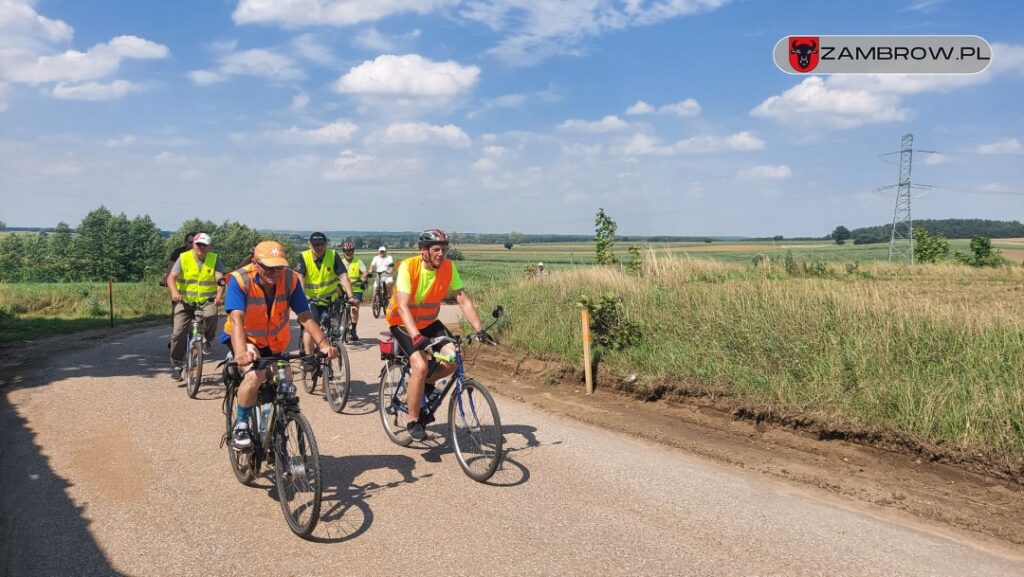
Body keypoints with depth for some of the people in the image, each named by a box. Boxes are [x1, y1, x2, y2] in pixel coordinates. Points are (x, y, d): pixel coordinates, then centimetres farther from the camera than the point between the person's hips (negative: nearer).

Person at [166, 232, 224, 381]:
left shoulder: (214, 259, 0)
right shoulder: (183, 258, -1)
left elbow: (220, 279, -14)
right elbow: (171, 278, -11)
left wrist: (220, 295, -34)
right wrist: (174, 292, -32)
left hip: (206, 301, 0)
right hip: (185, 302, 1)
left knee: (211, 315, -33)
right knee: (178, 333, -7)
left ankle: (207, 340, -4)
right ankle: (176, 364, 12)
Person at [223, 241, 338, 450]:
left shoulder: (290, 279, -19)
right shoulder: (240, 280, -27)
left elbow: (305, 316, -24)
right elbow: (236, 319, -39)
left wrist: (323, 344, -39)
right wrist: (241, 352, -55)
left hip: (275, 344, 4)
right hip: (246, 340, -4)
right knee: (255, 375, -32)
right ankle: (240, 427, -10)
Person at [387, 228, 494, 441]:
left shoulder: (448, 268, -13)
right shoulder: (408, 267, -25)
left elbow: (463, 299, -13)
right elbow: (402, 307, -33)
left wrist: (479, 330, -24)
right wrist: (417, 337, -46)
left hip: (429, 322, 5)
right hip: (403, 324, -4)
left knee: (452, 359, -18)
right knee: (420, 366, -25)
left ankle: (426, 383, 13)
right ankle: (413, 421, -8)